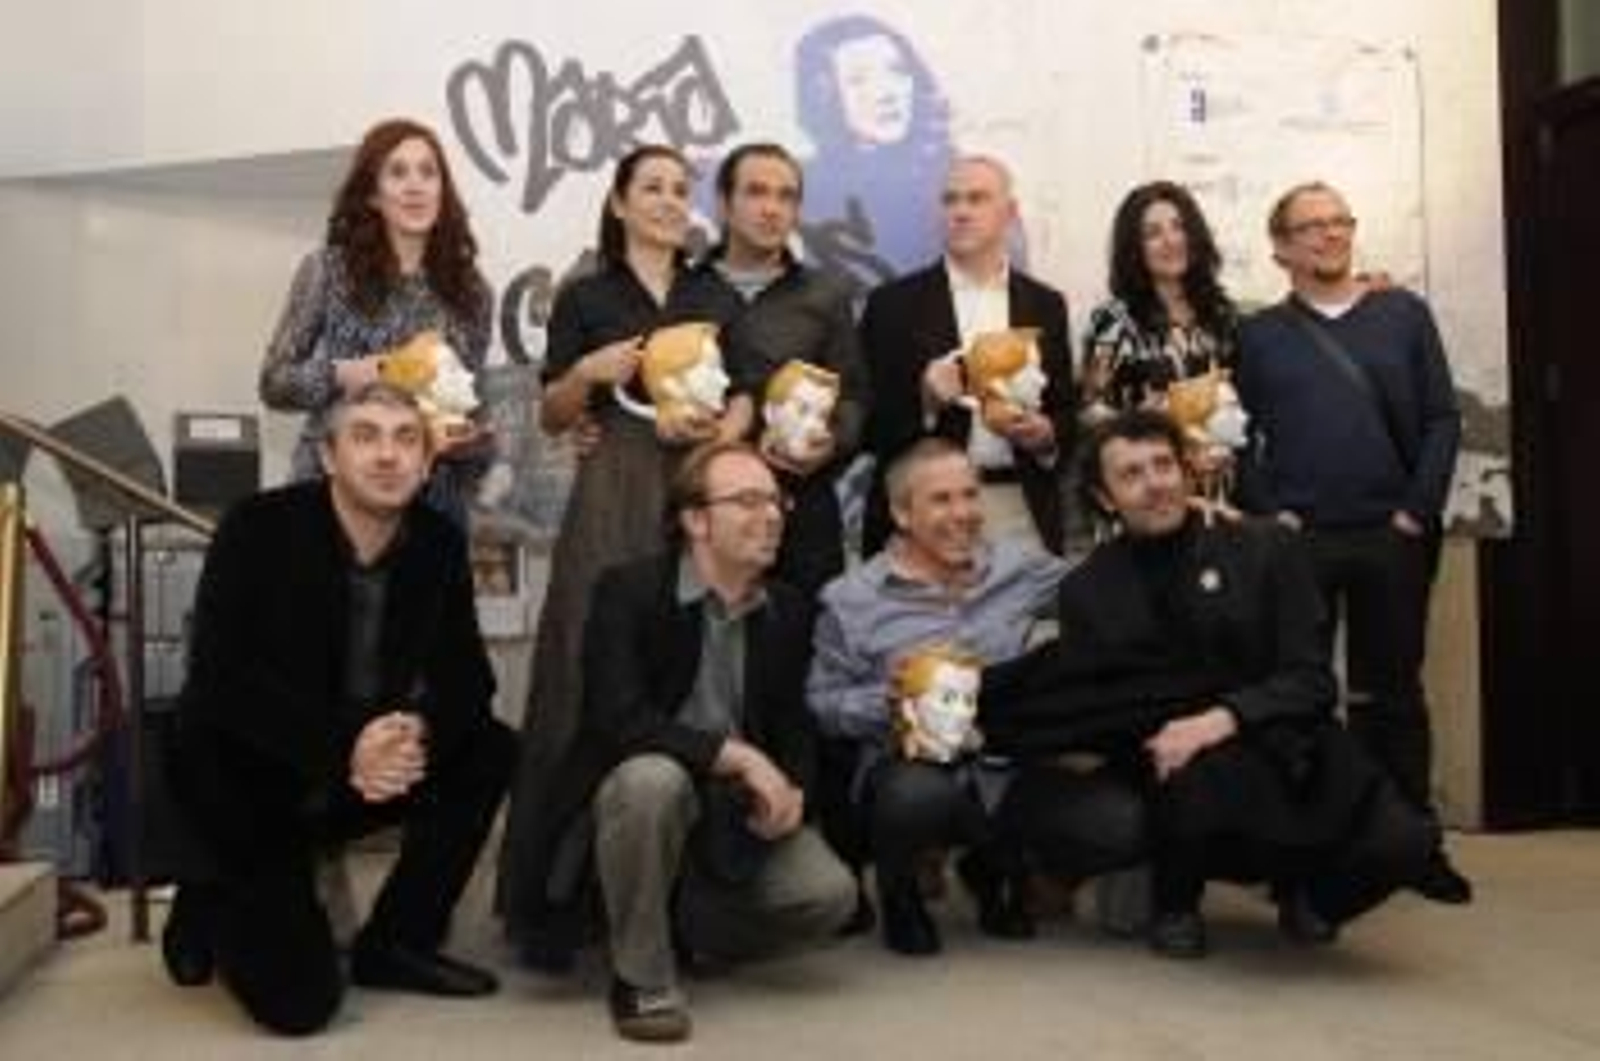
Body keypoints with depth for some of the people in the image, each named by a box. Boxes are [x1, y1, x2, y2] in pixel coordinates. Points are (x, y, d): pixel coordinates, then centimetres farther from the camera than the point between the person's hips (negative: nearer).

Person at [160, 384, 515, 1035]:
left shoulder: (440, 542, -5)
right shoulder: (258, 526, -18)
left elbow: (467, 676, -7)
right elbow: (222, 678, -25)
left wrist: (419, 733, -30)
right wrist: (342, 747, -35)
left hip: (357, 771, 5)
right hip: (242, 772, -5)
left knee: (490, 750, -17)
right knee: (298, 1000, -14)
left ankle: (397, 943, -1)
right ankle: (214, 896, 20)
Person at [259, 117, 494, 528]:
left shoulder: (470, 291, 6)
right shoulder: (327, 269, -1)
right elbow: (273, 381, 2)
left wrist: (470, 439, -9)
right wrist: (339, 374, -17)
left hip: (433, 499, 2)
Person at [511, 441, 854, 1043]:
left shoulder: (789, 611, 2)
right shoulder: (628, 590, -15)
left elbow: (795, 726, 8)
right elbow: (620, 720, -26)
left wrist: (791, 790, -15)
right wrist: (738, 755, -30)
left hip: (740, 807, 5)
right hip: (642, 788, -5)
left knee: (828, 896, -15)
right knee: (651, 778, -39)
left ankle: (684, 925, 15)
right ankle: (642, 975, -16)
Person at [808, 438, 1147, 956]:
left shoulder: (1017, 564, 9)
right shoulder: (851, 600, -1)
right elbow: (822, 706, 1)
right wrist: (888, 697, -17)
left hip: (1006, 773, 4)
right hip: (909, 768, -3)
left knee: (1128, 824, -17)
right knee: (921, 794, -40)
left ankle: (996, 867, 15)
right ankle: (898, 892, 0)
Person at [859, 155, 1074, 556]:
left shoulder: (1046, 305, 12)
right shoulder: (894, 303, 4)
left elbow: (1067, 412, 15)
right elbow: (869, 422, 1)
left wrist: (1047, 436, -6)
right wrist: (924, 401, -16)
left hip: (1023, 513, 2)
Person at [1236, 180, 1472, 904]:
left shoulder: (1404, 315, 8)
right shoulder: (1259, 333, 7)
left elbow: (1443, 419, 5)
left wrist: (1419, 510, -5)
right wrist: (1270, 513, -9)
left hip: (1392, 536, 1)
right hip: (1297, 541, -1)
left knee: (1393, 689, 8)